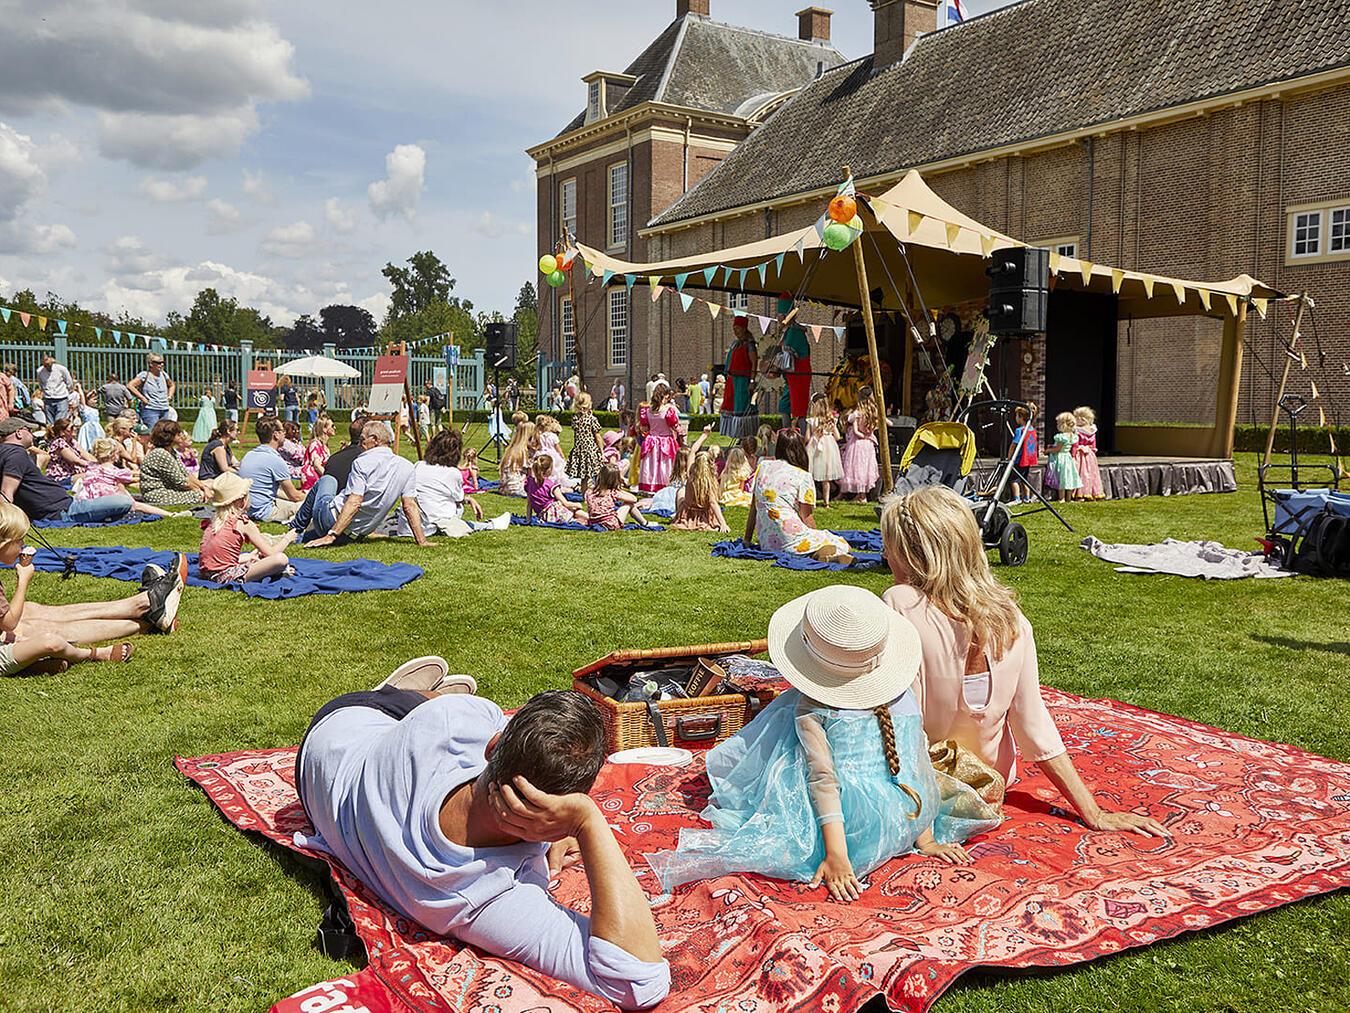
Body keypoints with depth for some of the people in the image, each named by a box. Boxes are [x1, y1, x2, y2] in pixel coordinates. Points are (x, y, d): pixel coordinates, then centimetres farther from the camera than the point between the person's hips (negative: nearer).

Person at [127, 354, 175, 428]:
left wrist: (170, 396, 15)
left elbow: (172, 385, 31)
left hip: (165, 411, 6)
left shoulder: (164, 375, 11)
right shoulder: (144, 375, -6)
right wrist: (142, 398, -14)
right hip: (150, 410, -6)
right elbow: (129, 386, -14)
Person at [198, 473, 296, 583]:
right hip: (227, 577, -8)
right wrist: (287, 539, 15)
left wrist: (248, 557, 24)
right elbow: (270, 554, -2)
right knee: (281, 559, -18)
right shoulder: (244, 524, -7)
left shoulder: (212, 520, 12)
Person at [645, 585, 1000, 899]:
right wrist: (924, 837, 12)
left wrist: (836, 855, -17)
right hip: (902, 831, 5)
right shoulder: (904, 697, 2)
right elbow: (920, 767, 5)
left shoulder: (810, 707, -10)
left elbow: (823, 780, -16)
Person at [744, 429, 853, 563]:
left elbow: (753, 507, 15)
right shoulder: (803, 476, -2)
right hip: (790, 539, -5)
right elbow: (806, 518, -4)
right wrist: (817, 536, 13)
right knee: (841, 545, 4)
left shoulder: (763, 466, 12)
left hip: (766, 542, 5)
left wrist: (747, 540, 20)